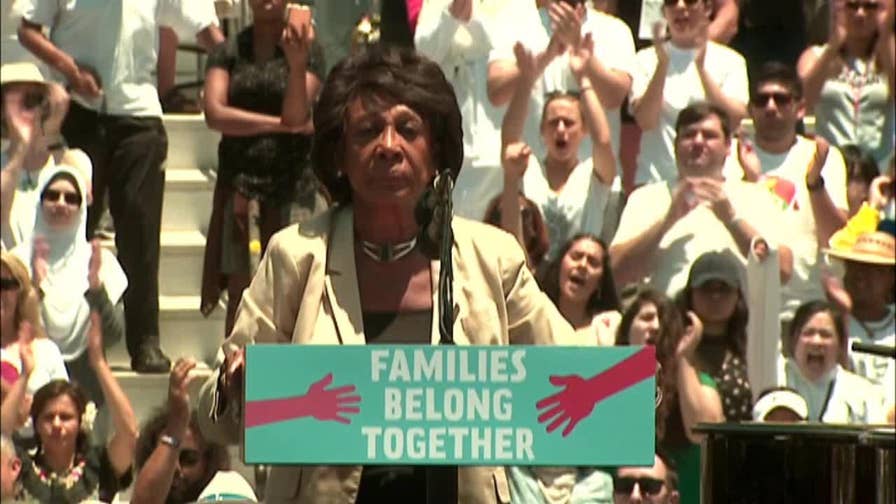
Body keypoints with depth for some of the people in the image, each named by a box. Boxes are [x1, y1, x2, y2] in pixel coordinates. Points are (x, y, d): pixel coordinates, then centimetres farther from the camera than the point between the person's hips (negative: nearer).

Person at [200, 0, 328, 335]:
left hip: (291, 180, -1)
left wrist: (297, 65, -24)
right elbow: (215, 114, -5)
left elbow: (296, 114, -7)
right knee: (238, 287, 0)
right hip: (239, 181, 2)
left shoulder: (307, 50, 3)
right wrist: (282, 124, -7)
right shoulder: (228, 53, 7)